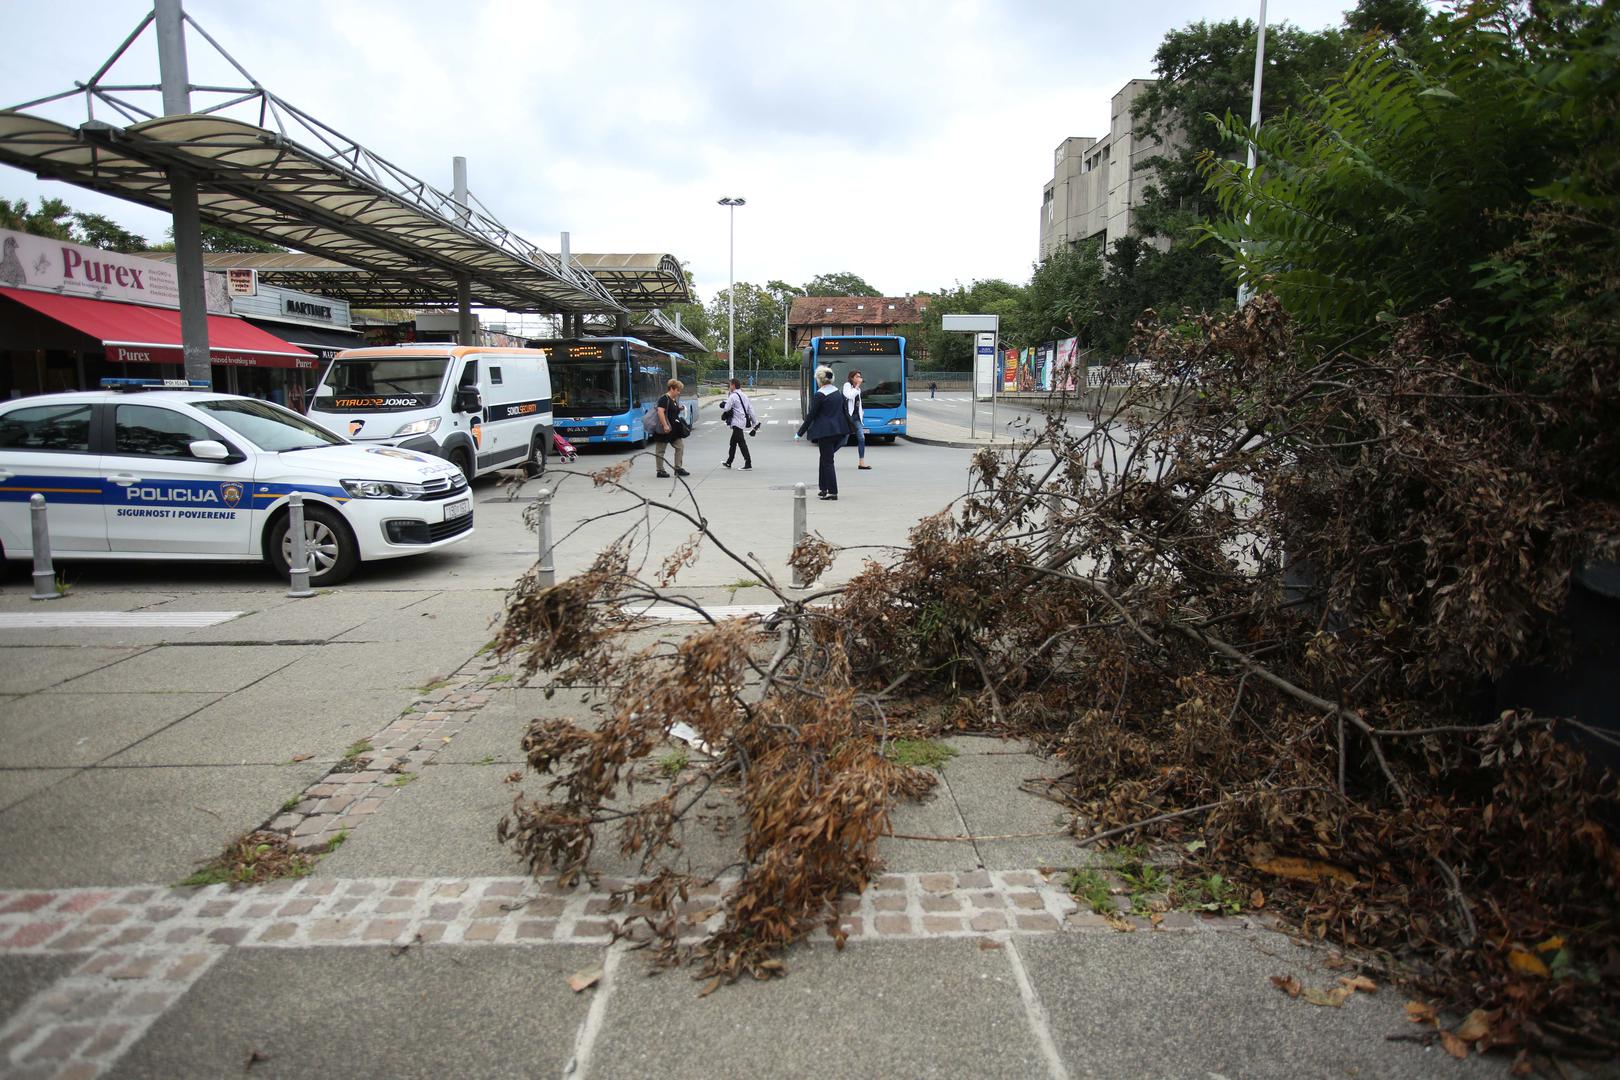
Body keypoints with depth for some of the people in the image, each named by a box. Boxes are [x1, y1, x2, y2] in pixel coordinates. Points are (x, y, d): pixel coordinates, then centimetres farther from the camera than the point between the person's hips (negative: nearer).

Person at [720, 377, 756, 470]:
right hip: (744, 420, 9)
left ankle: (748, 464, -12)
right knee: (733, 442, 19)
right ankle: (729, 462, 28)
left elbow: (725, 409, -15)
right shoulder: (744, 396, 14)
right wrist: (755, 422, 18)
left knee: (741, 443, -9)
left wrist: (721, 406, 8)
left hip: (737, 423, -9)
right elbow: (750, 409, 15)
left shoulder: (733, 396, -12)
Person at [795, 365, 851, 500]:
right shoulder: (838, 392, 8)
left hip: (825, 432, -7)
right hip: (839, 430, 7)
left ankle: (833, 493, -2)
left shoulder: (819, 395, -13)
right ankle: (824, 489, 23)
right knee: (825, 458, 20)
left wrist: (799, 433, -3)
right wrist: (848, 429, 27)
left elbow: (810, 416, -11)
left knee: (827, 461, -1)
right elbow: (845, 411, 14)